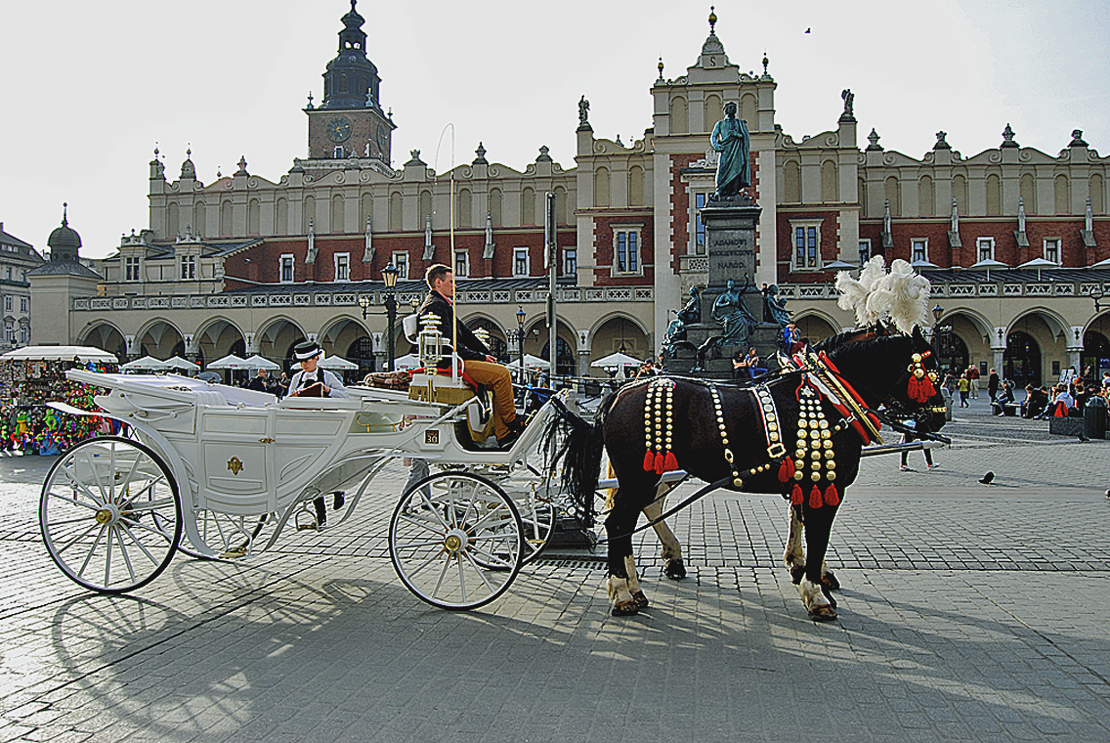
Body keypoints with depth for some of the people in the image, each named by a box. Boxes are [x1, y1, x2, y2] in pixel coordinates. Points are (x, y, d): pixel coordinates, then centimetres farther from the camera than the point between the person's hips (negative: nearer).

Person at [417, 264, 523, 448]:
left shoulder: (444, 304, 22)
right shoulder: (435, 306, -12)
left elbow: (464, 333, 22)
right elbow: (447, 344, -20)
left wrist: (487, 354, 11)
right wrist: (480, 357, -14)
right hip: (446, 363, -11)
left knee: (500, 376, 4)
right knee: (501, 373, -18)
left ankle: (503, 435, 0)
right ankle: (512, 422, -4)